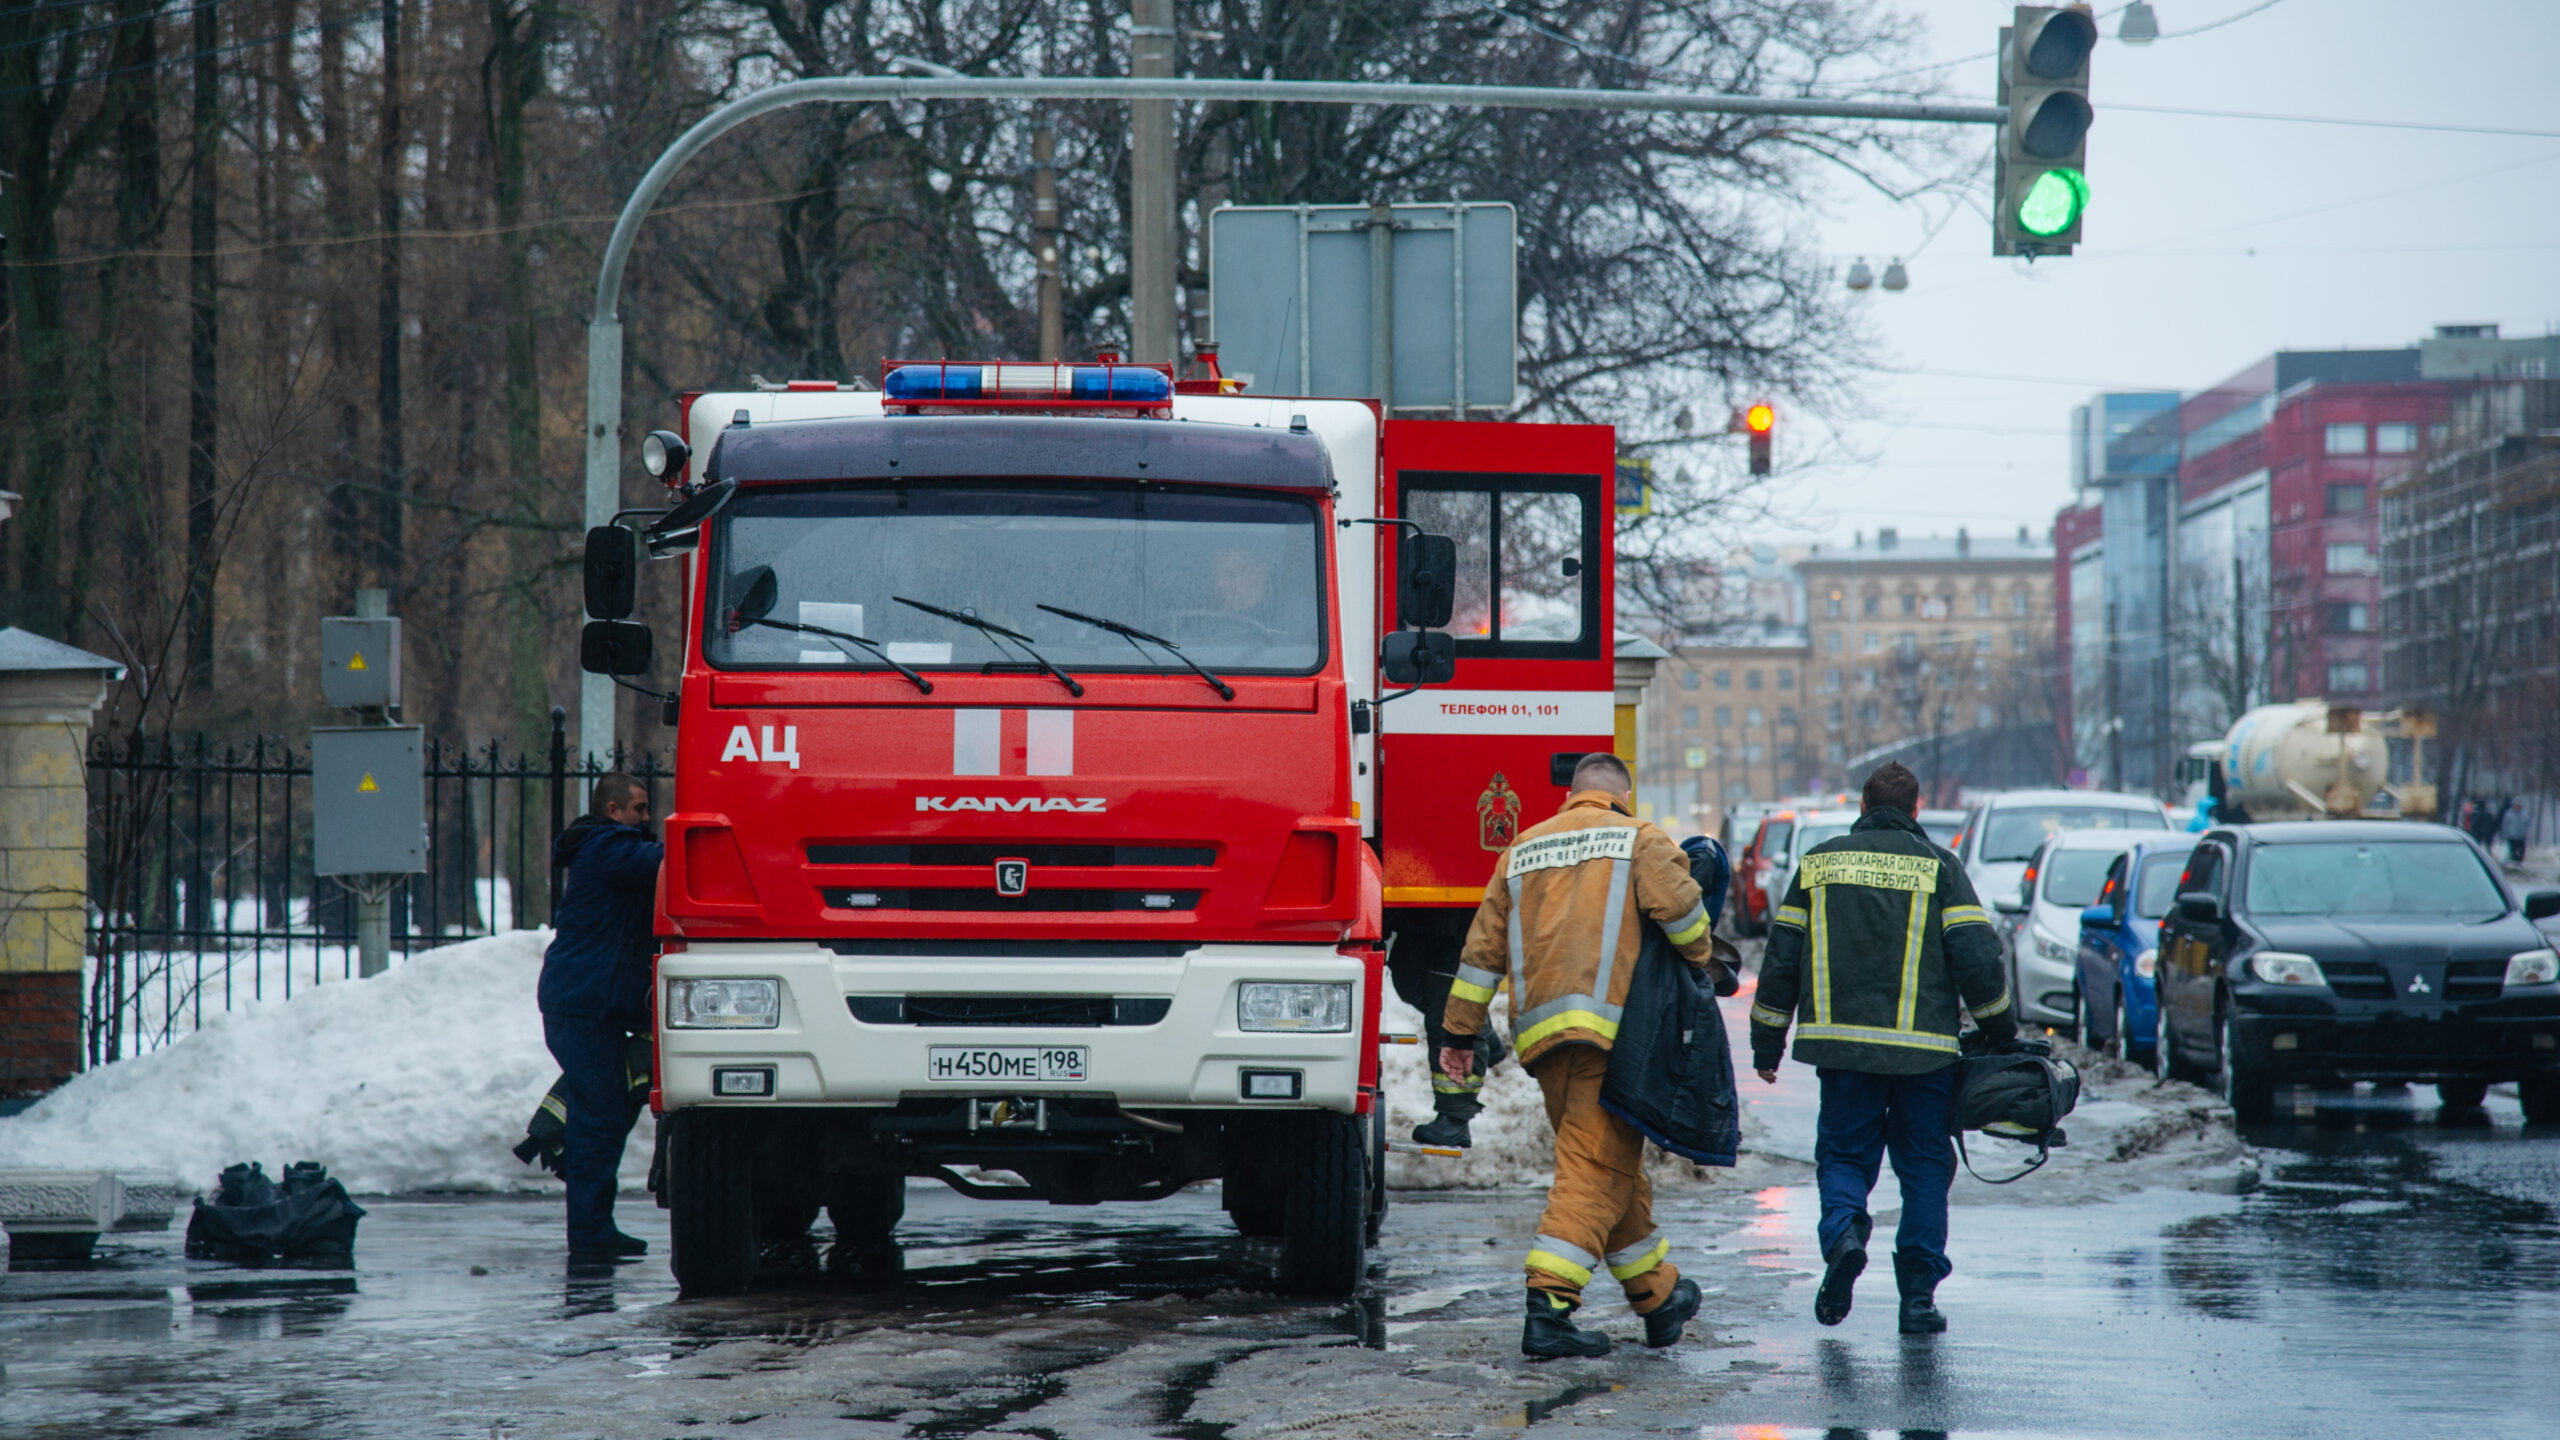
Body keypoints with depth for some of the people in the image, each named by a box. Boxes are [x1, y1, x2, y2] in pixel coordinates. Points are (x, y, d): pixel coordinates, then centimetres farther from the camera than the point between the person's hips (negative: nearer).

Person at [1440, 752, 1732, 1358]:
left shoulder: (1523, 848, 21)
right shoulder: (1638, 839, 6)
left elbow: (1484, 947, 19)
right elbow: (1679, 905, -9)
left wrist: (1461, 1030, 21)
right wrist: (1704, 961, 10)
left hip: (1539, 1029, 6)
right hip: (1608, 1022, -6)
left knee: (1612, 1168, 17)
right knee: (1596, 1169, -8)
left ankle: (1657, 1296, 26)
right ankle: (1549, 1306, -20)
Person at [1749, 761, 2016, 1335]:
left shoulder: (1819, 863, 9)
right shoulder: (1937, 867, 2)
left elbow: (1781, 959, 10)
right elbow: (1976, 958, -3)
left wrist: (1767, 1042, 17)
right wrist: (2000, 1029, 10)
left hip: (1842, 1046, 1)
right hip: (1923, 1048, -1)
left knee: (1844, 1153, 12)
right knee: (1924, 1165, 9)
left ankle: (1842, 1230, -19)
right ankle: (1918, 1294, 3)